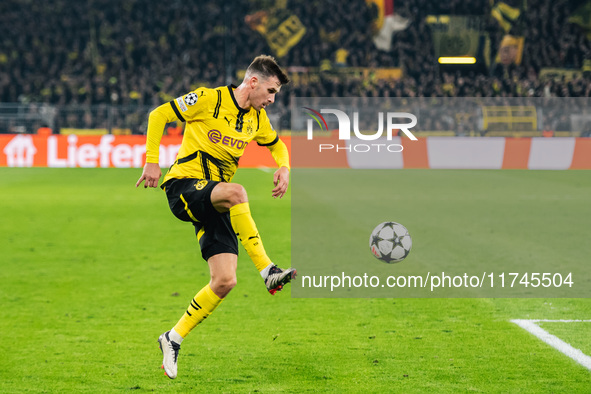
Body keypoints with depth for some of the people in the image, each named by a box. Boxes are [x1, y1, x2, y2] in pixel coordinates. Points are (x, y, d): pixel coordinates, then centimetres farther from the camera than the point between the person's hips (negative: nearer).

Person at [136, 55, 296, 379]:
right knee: (236, 192, -39)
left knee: (225, 281, -8)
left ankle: (173, 340, 7)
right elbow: (159, 115, -4)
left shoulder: (257, 118, 11)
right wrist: (152, 161, -11)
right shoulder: (209, 99, -9)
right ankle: (269, 272, -33)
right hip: (184, 186, -7)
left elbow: (276, 145, 30)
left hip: (214, 202, 7)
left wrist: (284, 167, 8)